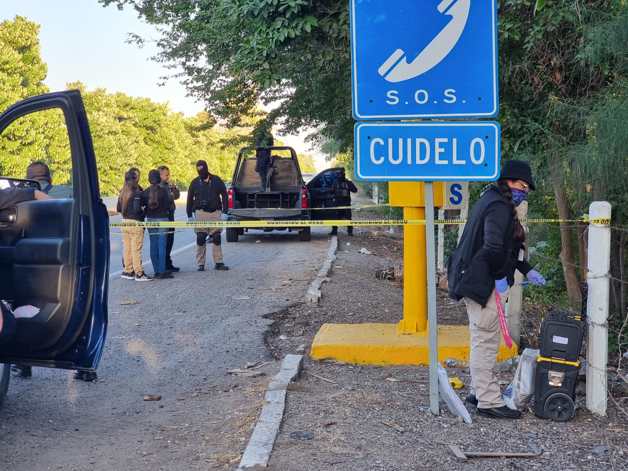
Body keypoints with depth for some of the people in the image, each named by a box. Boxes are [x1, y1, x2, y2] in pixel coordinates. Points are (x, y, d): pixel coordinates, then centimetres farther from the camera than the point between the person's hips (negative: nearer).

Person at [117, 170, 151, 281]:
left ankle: (128, 271, 18)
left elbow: (118, 209, 11)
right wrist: (143, 209, -4)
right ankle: (139, 273, 0)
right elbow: (137, 208, -23)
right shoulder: (137, 193, -15)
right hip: (135, 223, -7)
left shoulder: (122, 193, 7)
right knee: (136, 249, -3)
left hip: (124, 222, 7)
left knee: (127, 248, 13)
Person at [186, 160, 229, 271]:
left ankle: (218, 263, 6)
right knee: (200, 239, -1)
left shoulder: (216, 180, 5)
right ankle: (200, 264, 6)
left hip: (215, 212, 0)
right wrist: (189, 215, 6)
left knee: (216, 238, 1)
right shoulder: (195, 182, 6)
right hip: (201, 212, 0)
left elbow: (224, 195, 8)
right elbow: (190, 199, 10)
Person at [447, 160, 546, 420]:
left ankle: (481, 391, 30)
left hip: (475, 280, 11)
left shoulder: (492, 200, 18)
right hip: (484, 283, -11)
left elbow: (506, 248, 26)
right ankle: (488, 401, 2)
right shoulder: (499, 206, -17)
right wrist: (500, 276, -17)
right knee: (486, 342, -5)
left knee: (483, 341, 19)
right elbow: (494, 247, -29)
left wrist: (527, 270, 23)